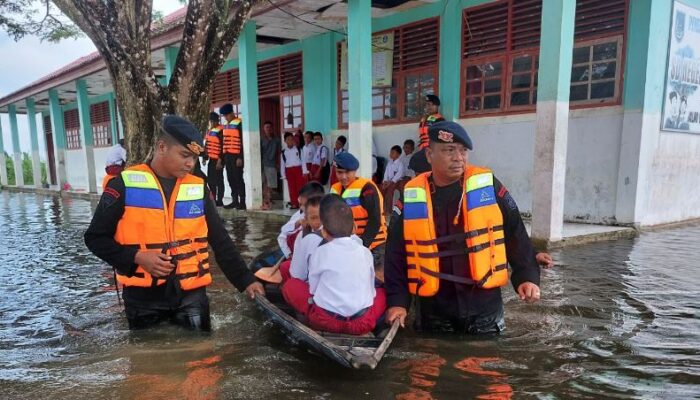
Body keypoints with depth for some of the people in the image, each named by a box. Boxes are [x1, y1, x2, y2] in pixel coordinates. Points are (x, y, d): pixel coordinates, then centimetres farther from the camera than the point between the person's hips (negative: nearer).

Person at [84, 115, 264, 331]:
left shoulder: (198, 187, 3)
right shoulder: (124, 185, -6)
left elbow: (220, 241, 6)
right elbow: (96, 237, -1)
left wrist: (245, 280, 0)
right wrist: (136, 257, -15)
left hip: (191, 295, 2)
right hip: (143, 297, -2)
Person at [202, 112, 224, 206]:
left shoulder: (221, 131, -12)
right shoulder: (210, 130, 16)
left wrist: (220, 160, -19)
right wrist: (205, 157, 19)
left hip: (218, 160, -9)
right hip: (211, 159, 9)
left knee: (218, 180, -3)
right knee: (210, 179, 12)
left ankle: (219, 200, 5)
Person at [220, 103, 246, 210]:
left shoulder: (239, 123, -9)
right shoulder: (226, 125, 17)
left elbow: (242, 141, -14)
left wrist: (240, 157, -18)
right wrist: (222, 156, 17)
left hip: (236, 156, -8)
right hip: (227, 156, 8)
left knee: (238, 179, -6)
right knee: (231, 179, 9)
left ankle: (242, 202, -2)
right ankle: (235, 201, 16)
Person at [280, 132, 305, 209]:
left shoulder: (298, 149, 3)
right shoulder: (283, 152, 6)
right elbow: (282, 164, 7)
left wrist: (304, 171, -5)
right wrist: (283, 175, 4)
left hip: (298, 169, -1)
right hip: (289, 170, 1)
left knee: (300, 186, -1)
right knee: (291, 187, 4)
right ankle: (294, 203, 10)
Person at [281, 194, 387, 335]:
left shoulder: (320, 252, 0)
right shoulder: (365, 252, 8)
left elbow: (313, 289, 6)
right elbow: (370, 290, 14)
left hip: (326, 321, -2)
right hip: (363, 323, 2)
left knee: (289, 285, 17)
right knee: (381, 292, 31)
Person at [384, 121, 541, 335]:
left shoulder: (489, 186, -4)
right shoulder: (411, 197, -3)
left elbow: (516, 235, 2)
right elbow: (397, 254, 0)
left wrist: (527, 276, -8)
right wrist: (398, 300, -6)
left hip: (484, 305, 0)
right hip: (432, 309, 1)